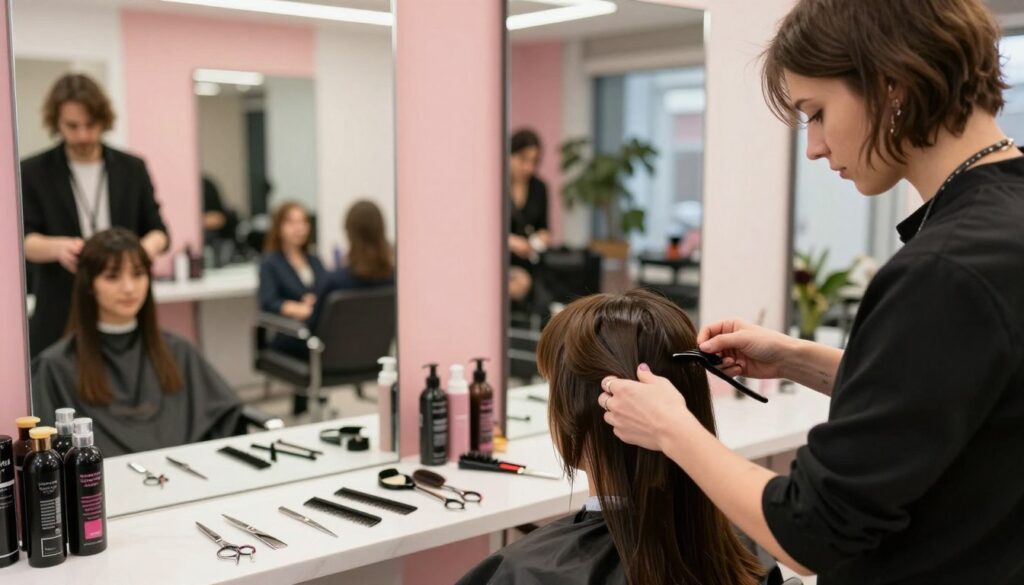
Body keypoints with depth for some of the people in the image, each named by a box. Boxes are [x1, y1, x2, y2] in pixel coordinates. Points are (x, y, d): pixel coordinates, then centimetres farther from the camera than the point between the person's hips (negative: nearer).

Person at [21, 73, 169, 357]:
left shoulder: (132, 168, 8)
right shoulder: (33, 172, 3)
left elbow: (158, 229, 8)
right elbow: (25, 240, -4)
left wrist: (148, 246, -17)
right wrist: (57, 247, -28)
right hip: (60, 317, -1)